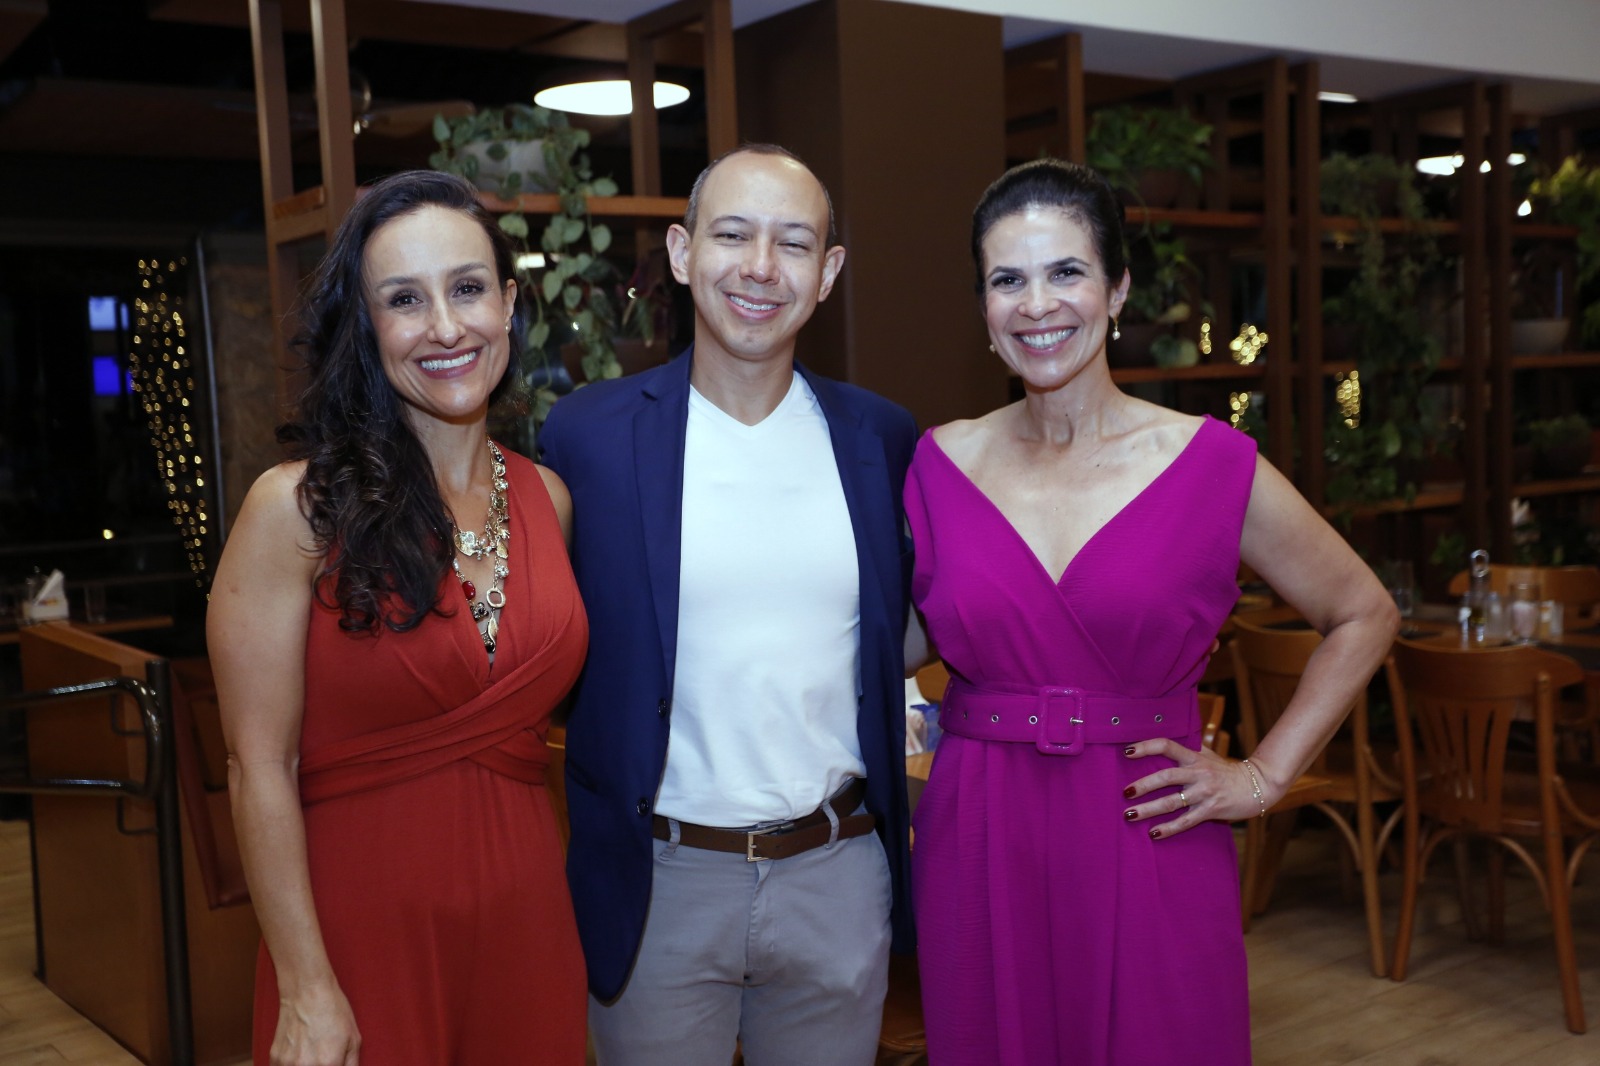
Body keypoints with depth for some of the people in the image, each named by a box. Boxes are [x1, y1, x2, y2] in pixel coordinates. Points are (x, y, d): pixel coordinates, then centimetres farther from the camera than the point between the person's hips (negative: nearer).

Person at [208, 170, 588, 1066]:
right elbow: (261, 767, -11)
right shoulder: (298, 507, -10)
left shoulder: (548, 498, 4)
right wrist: (307, 991, -13)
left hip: (527, 916, 4)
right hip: (363, 919, -4)